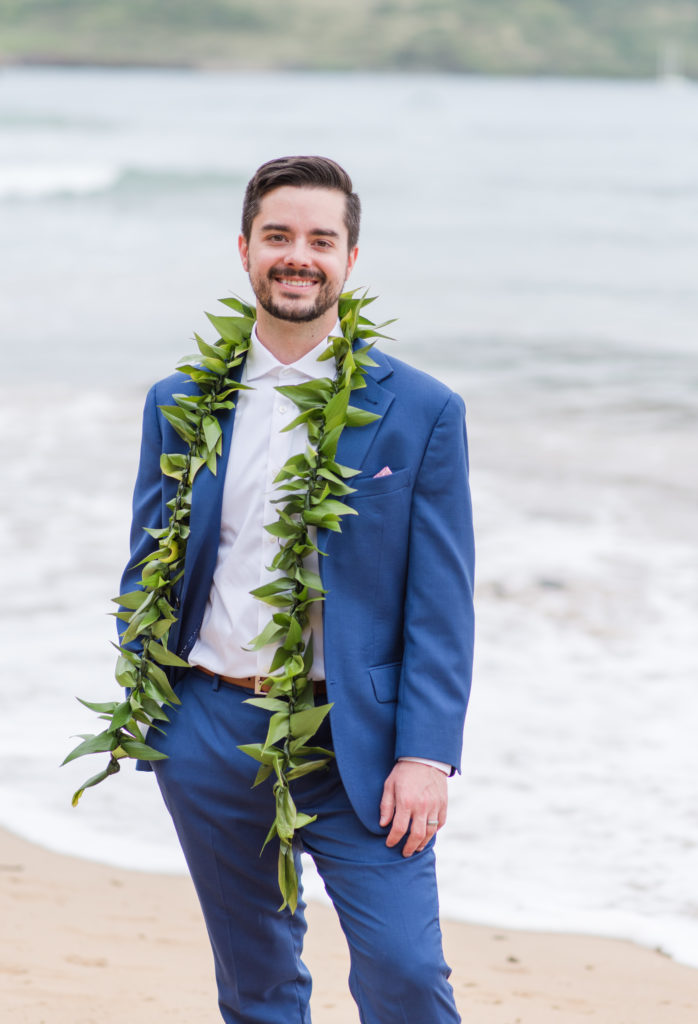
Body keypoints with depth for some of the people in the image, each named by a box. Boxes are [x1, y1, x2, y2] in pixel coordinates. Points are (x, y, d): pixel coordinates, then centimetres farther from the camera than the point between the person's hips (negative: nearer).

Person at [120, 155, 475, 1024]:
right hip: (209, 738, 3)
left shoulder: (421, 412, -2)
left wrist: (425, 755, -11)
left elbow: (441, 603, -4)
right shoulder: (179, 404, 6)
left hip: (353, 741, -3)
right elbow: (147, 570, 13)